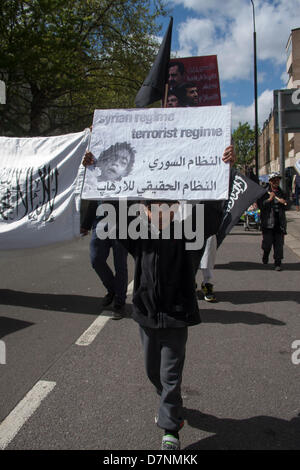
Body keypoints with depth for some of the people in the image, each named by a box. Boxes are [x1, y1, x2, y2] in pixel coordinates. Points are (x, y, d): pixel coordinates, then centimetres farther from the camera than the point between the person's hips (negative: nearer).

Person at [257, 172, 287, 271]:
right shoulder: (264, 192, 2)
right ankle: (265, 255, 29)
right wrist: (269, 199, -17)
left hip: (279, 222, 3)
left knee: (279, 243, 0)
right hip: (268, 221, -3)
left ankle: (277, 263, 6)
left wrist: (284, 203, 1)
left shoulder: (281, 193, 16)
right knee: (267, 242, -3)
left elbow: (285, 208, 23)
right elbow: (260, 205, -7)